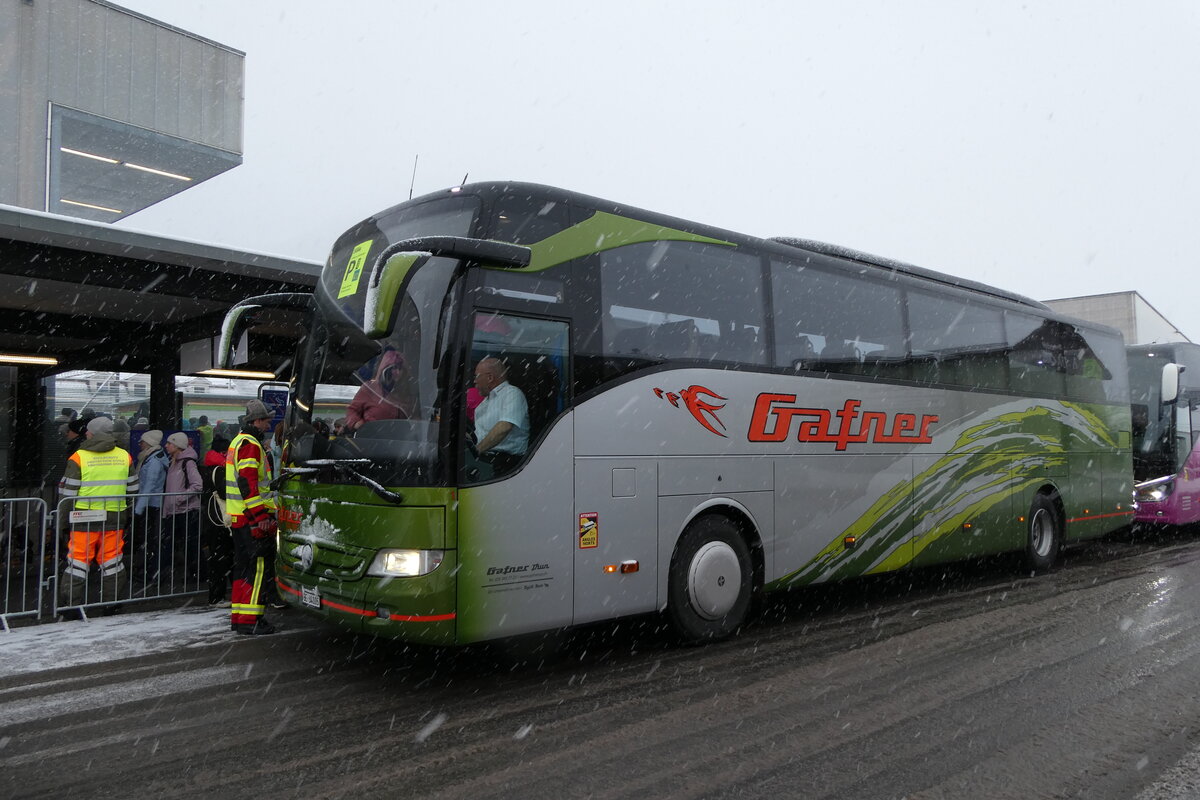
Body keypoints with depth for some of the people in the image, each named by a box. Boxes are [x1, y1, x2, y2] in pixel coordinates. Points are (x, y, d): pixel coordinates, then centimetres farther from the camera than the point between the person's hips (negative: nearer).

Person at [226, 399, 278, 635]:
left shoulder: (238, 442, 21)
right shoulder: (251, 445, -13)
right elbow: (248, 482, -22)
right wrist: (261, 516, -23)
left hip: (239, 517, 11)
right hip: (251, 517, -11)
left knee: (244, 565, 15)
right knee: (256, 566, -8)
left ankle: (238, 616, 22)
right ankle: (249, 619, -7)